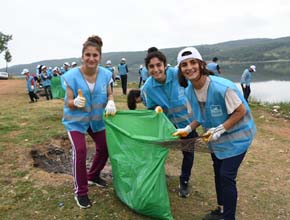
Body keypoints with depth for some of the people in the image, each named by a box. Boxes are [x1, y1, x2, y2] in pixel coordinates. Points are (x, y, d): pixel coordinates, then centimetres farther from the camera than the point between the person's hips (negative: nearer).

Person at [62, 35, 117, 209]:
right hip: (76, 120, -4)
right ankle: (80, 192, 2)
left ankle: (93, 176, 40)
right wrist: (76, 102, -41)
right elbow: (69, 102, -17)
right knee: (80, 150, -17)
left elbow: (109, 94, -1)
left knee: (104, 147, 12)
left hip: (97, 119, 5)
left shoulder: (105, 74, -14)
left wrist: (111, 102, -24)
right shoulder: (72, 76, -22)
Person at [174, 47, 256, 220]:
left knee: (227, 176, -5)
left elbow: (241, 111, -22)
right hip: (216, 138, 7)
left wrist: (220, 129, -26)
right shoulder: (190, 90, -10)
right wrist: (188, 129, -8)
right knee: (218, 173, 19)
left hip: (236, 136, -7)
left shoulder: (222, 87, -33)